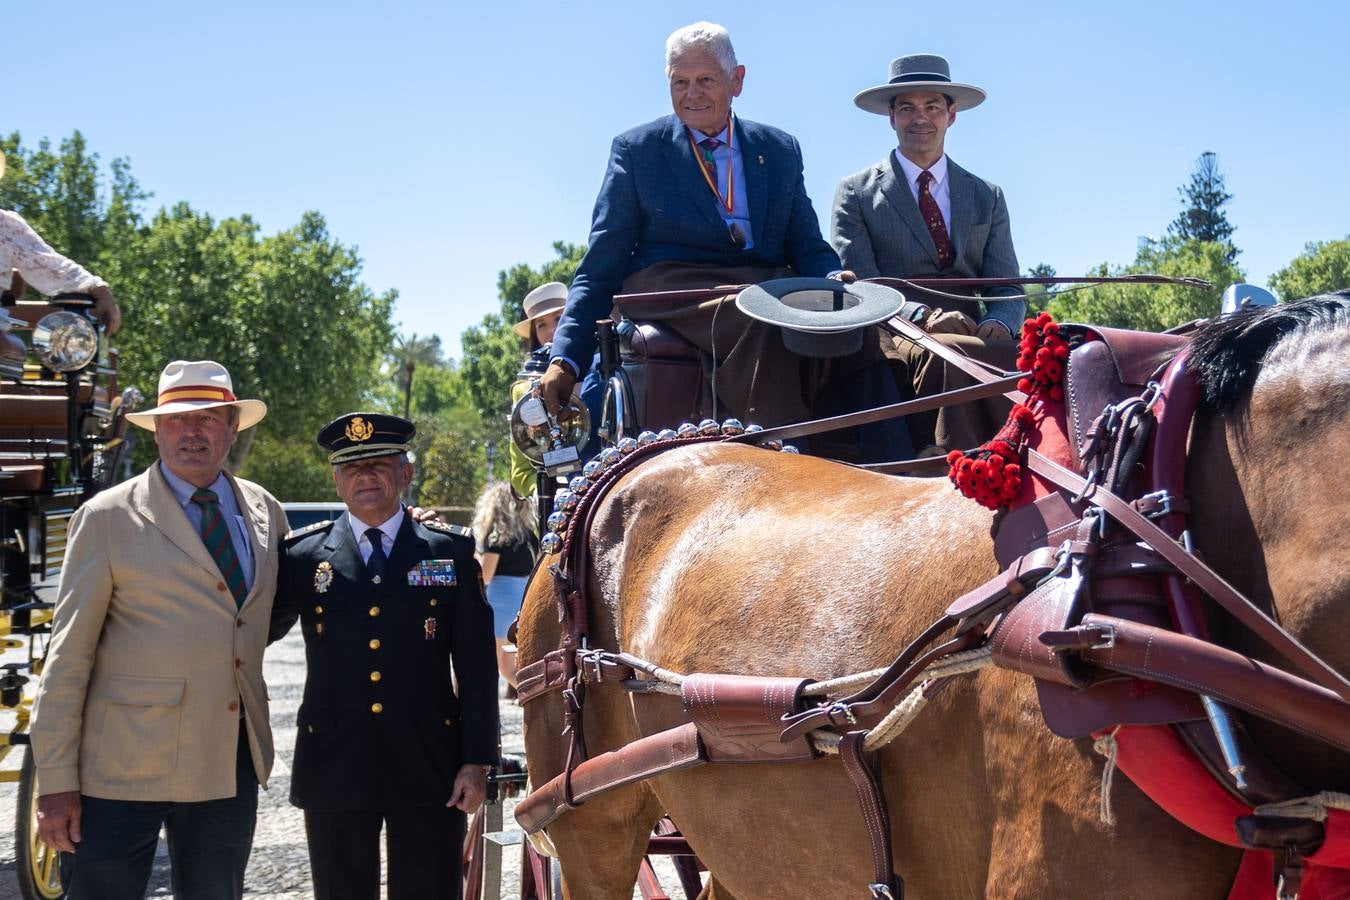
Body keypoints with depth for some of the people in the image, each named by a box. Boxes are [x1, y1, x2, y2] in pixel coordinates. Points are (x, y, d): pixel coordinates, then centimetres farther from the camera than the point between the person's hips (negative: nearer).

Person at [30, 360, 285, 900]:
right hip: (124, 769, -4)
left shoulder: (265, 511, 9)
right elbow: (67, 655, -7)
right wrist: (56, 782, -10)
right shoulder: (107, 518, -5)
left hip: (231, 764, 4)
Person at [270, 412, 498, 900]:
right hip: (334, 767, 1)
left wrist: (477, 760, -3)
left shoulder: (451, 550, 3)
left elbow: (476, 665, 1)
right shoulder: (303, 555, 3)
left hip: (430, 766, -1)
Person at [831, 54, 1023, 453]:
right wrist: (921, 317, -19)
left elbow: (1008, 290, 15)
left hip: (975, 339, 3)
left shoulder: (988, 197, 22)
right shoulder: (855, 193, 12)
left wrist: (997, 324, -11)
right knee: (949, 354, -37)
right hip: (896, 340, -3)